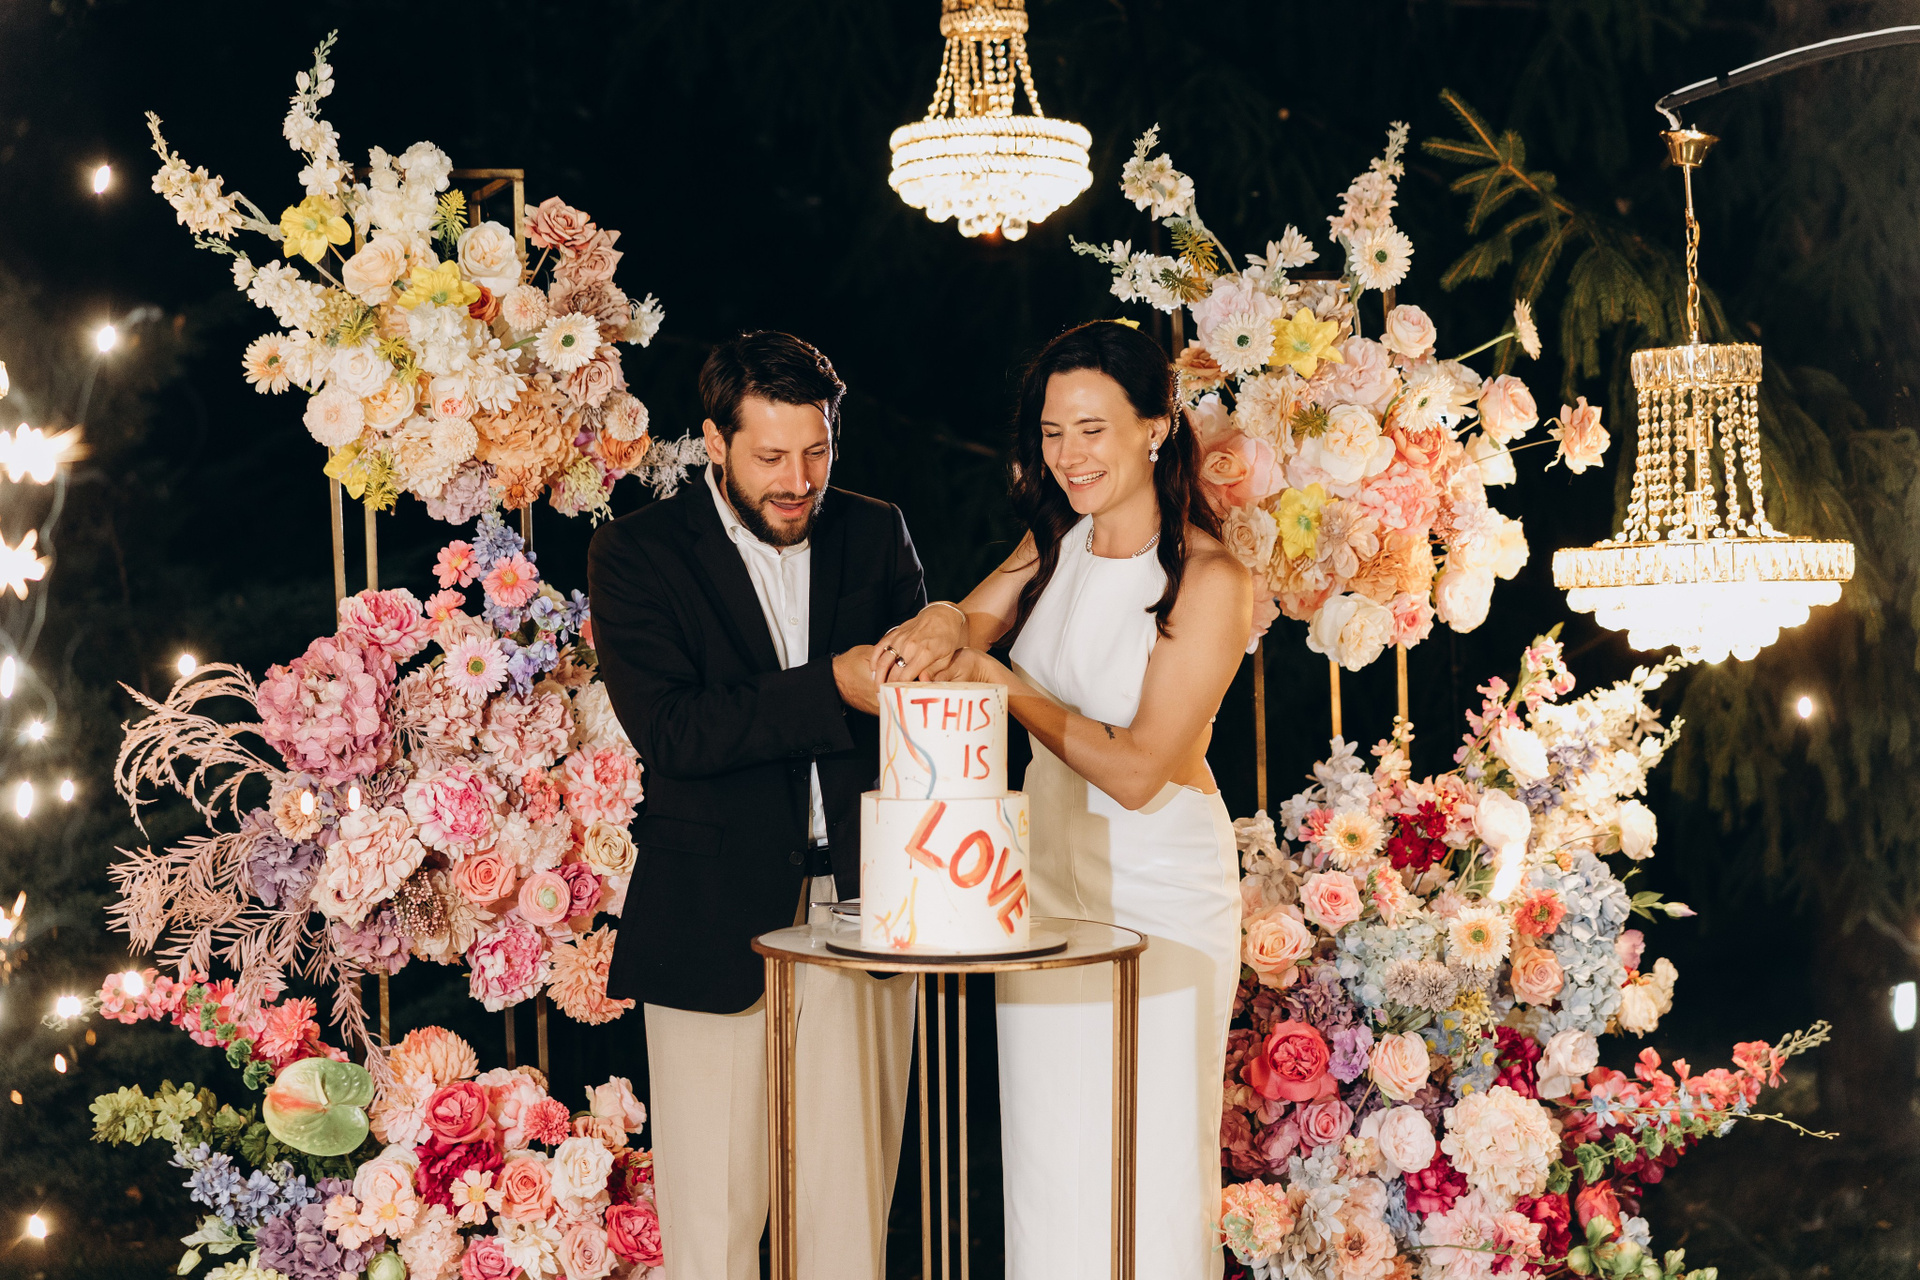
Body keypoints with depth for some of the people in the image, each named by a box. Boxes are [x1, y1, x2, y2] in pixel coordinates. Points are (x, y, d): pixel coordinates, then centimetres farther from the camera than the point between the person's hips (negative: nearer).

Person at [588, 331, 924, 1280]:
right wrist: (832, 687, -22)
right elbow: (668, 731, -14)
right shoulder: (637, 554, -3)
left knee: (853, 1201, 7)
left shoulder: (875, 535, 8)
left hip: (862, 903, 3)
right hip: (717, 917, -3)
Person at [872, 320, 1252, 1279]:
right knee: (1049, 1156, 14)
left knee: (1149, 1164, 5)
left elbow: (1137, 770, -19)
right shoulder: (1055, 541, 4)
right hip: (1047, 872, 6)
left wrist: (1001, 680, -16)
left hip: (1157, 891, -6)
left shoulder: (1208, 580, -17)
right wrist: (945, 624, -23)